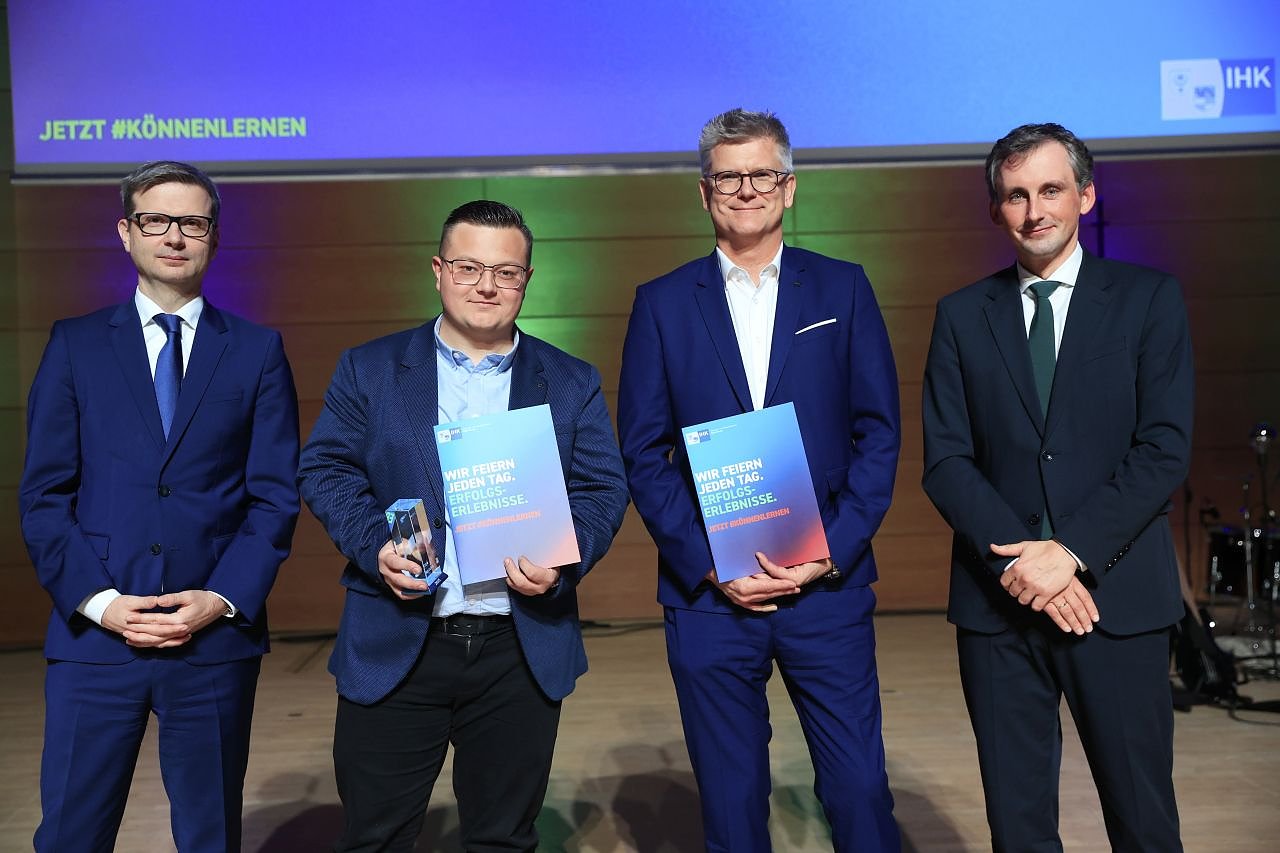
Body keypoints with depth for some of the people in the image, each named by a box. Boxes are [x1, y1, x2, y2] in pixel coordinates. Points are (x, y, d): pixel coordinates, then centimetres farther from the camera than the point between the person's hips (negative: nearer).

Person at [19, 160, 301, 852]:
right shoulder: (75, 345, 6)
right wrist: (97, 601, -9)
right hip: (94, 636, 0)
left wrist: (221, 600, -10)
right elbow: (43, 495, 3)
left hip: (216, 638, 0)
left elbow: (275, 497, 1)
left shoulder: (258, 352, 5)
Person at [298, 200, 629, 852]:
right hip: (393, 648, 0)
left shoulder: (571, 383, 7)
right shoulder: (368, 370, 6)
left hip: (522, 651, 1)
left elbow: (603, 490, 2)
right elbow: (325, 469, 1)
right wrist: (375, 544, -16)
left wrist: (563, 560, -16)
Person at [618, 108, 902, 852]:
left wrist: (833, 551, -8)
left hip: (828, 587, 0)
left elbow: (879, 434, 3)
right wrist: (707, 565, -8)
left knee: (860, 790, 2)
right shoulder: (662, 304, 5)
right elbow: (643, 455, 1)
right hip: (708, 592, 0)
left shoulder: (843, 289, 6)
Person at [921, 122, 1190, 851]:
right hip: (999, 599, 1)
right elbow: (946, 461, 0)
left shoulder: (1148, 298, 4)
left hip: (1116, 593, -1)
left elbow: (1165, 450, -5)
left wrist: (1072, 551, -15)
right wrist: (1021, 559, -13)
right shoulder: (962, 316, 8)